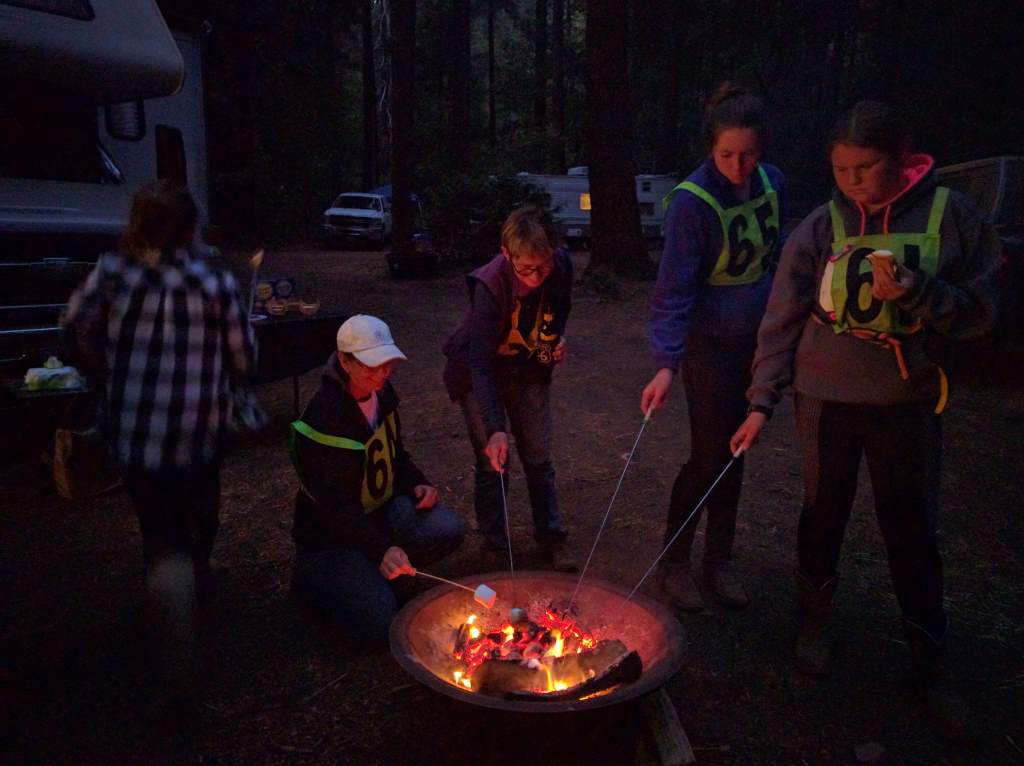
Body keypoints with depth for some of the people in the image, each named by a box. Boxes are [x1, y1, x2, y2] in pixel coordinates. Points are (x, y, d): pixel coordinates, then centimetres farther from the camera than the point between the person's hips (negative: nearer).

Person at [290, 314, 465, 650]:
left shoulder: (381, 392, -2)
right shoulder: (324, 416, -27)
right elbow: (337, 504, -29)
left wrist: (418, 484, -6)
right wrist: (381, 549, -42)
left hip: (382, 509, 7)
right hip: (331, 535, -7)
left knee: (447, 529, -19)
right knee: (379, 629, -17)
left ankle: (376, 572, 6)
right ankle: (314, 576, 9)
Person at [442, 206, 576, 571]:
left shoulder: (562, 266, -20)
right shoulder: (489, 285, -34)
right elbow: (481, 362, -38)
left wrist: (557, 337, -11)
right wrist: (495, 428, -47)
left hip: (529, 370, 4)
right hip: (481, 374, -4)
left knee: (538, 458, 8)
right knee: (492, 462, -1)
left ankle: (551, 536, 23)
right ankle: (494, 545, 16)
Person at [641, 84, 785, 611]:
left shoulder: (770, 182, 0)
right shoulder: (693, 201, -19)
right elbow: (674, 288, -22)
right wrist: (665, 362, -29)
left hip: (755, 342, 6)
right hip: (710, 345, -6)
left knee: (733, 453, 12)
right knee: (709, 457, -3)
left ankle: (719, 562, 27)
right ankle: (673, 562, 17)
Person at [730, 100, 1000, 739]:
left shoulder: (950, 215, -7)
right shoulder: (821, 229, -6)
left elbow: (981, 311, -4)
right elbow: (782, 322, -3)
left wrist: (915, 292, -22)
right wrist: (762, 402, -7)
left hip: (909, 402, 0)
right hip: (827, 399, 1)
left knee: (913, 532, 8)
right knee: (824, 516, 14)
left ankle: (930, 662, 26)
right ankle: (816, 621, 37)